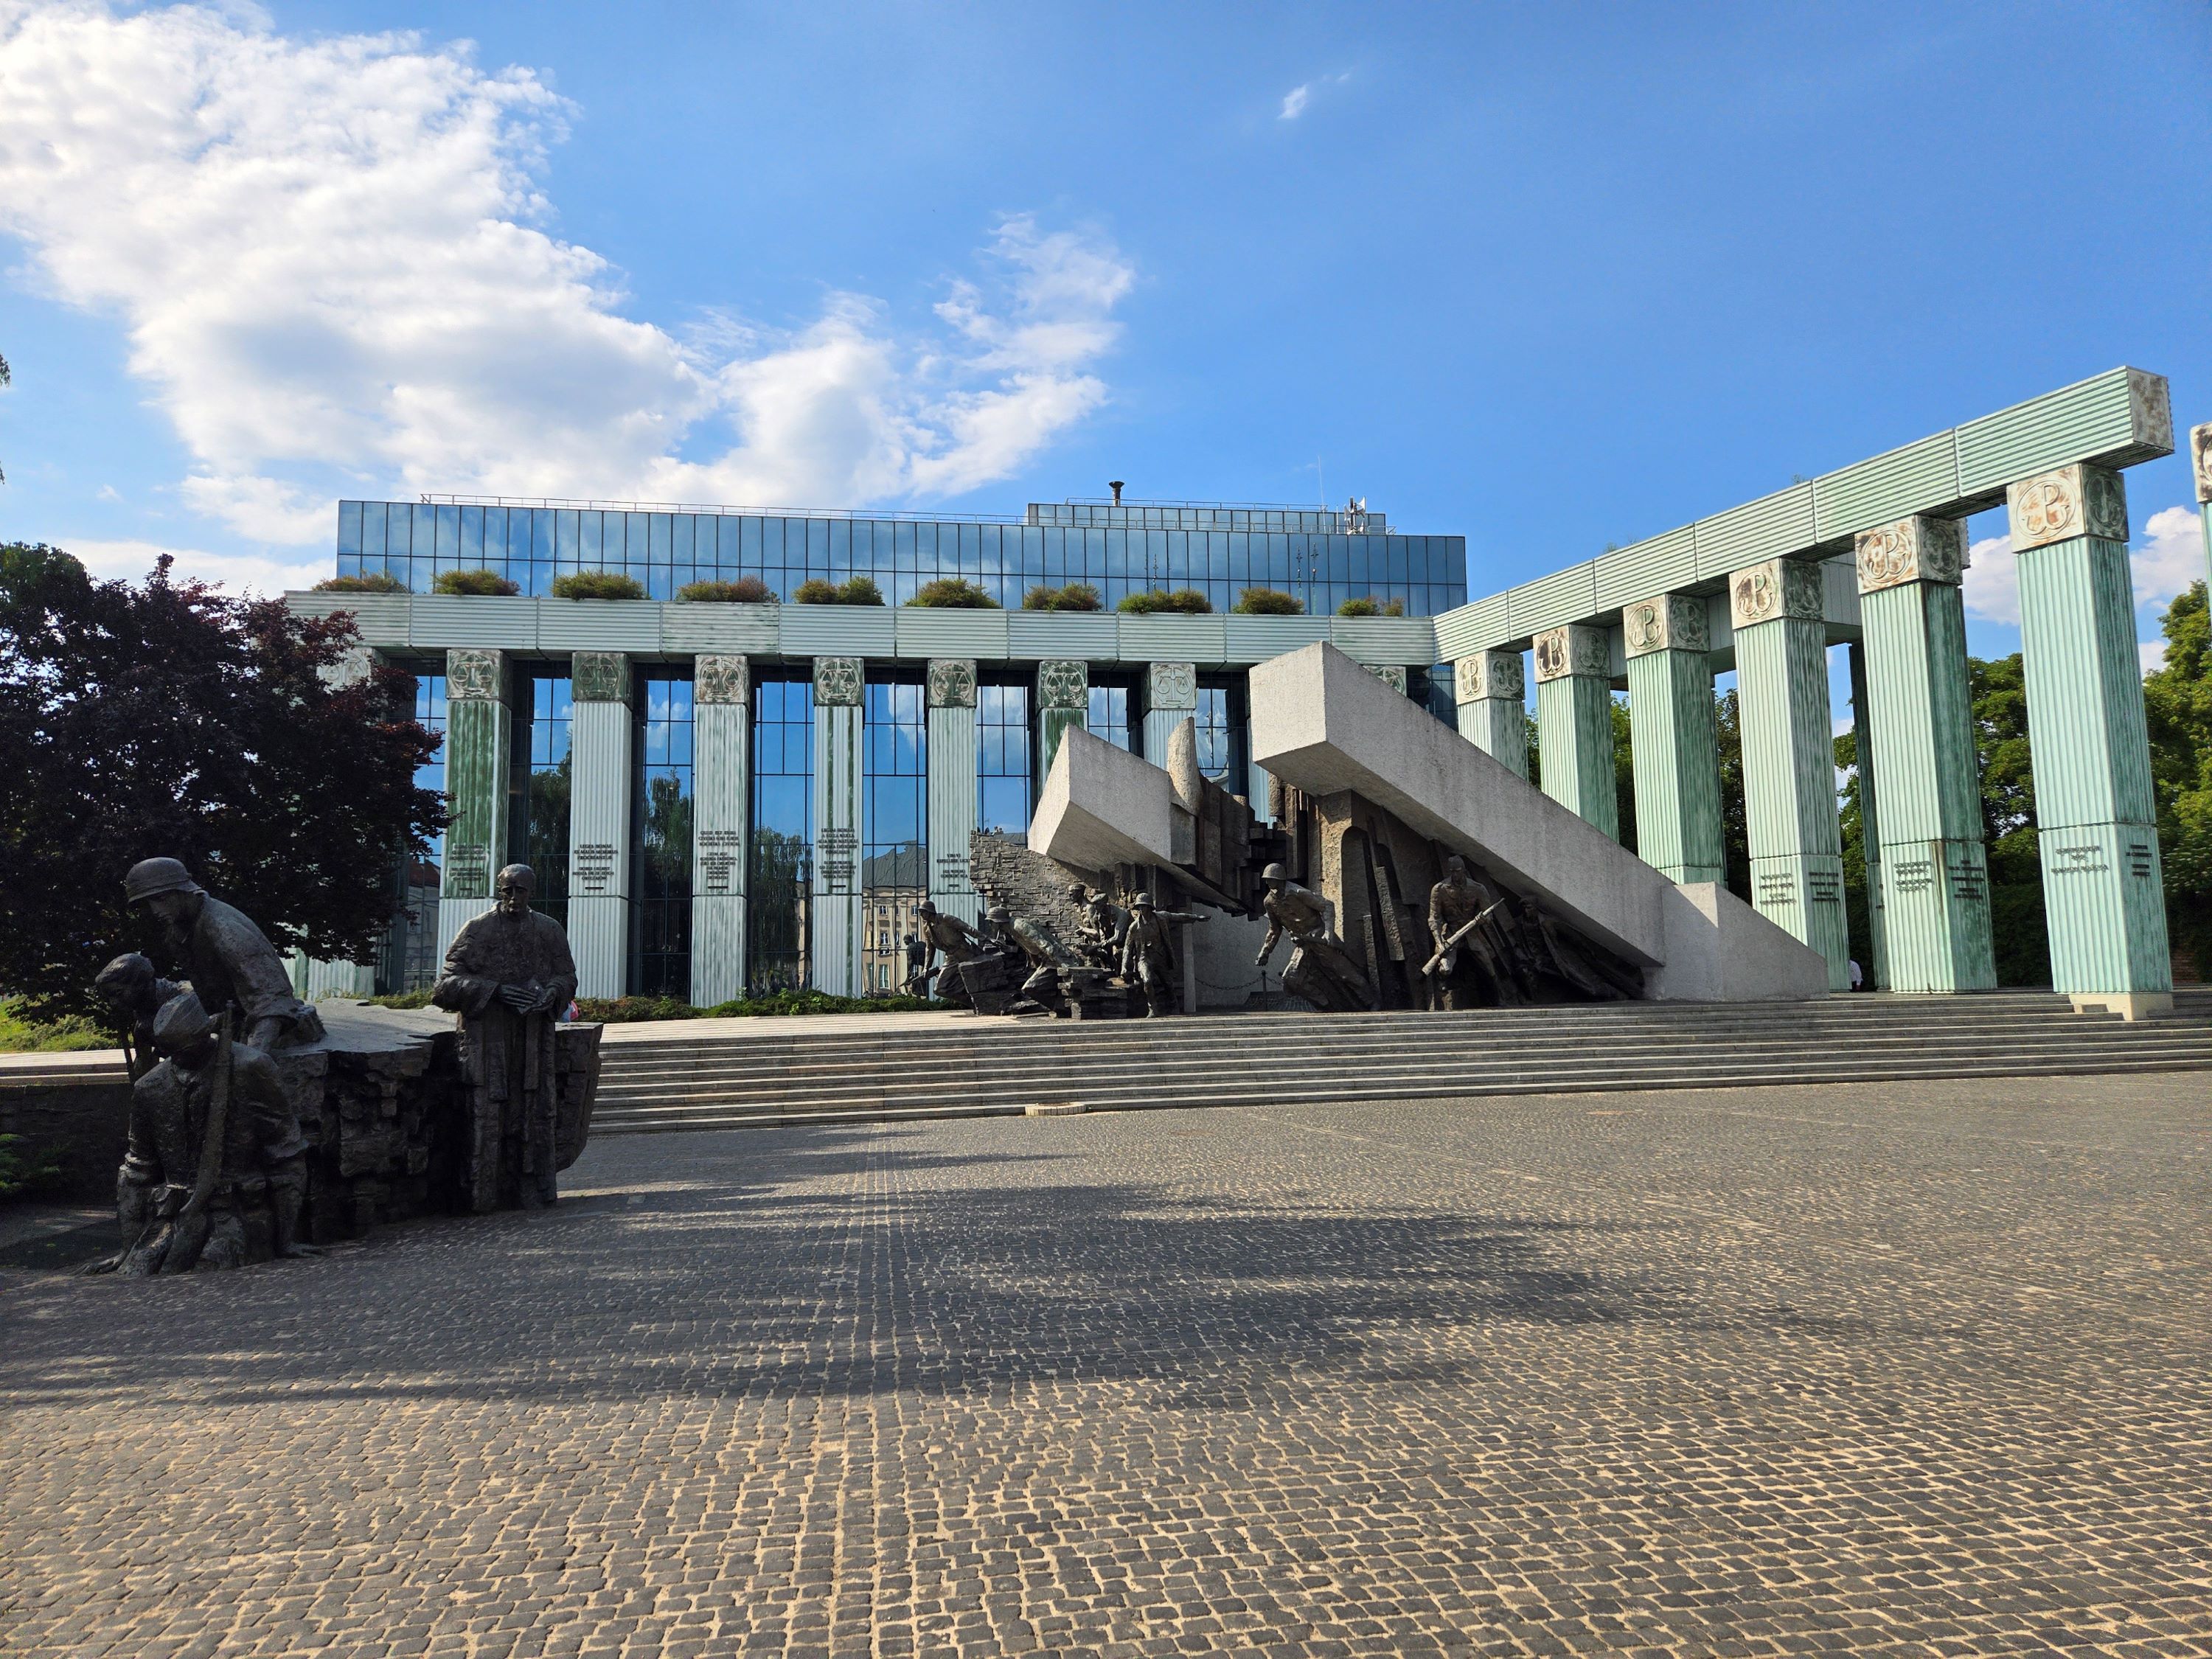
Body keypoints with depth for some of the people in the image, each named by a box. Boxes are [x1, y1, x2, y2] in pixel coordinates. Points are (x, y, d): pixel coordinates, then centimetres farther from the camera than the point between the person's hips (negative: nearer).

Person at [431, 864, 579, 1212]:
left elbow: (567, 977, 15)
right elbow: (447, 984, -1)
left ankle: (532, 1190, 6)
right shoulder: (476, 930, 3)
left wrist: (549, 994, -8)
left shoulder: (550, 931, 12)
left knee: (536, 1114, -1)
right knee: (487, 1116, -6)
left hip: (535, 1038, 2)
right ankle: (485, 1194, 0)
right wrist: (495, 990, -14)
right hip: (487, 1037, -2)